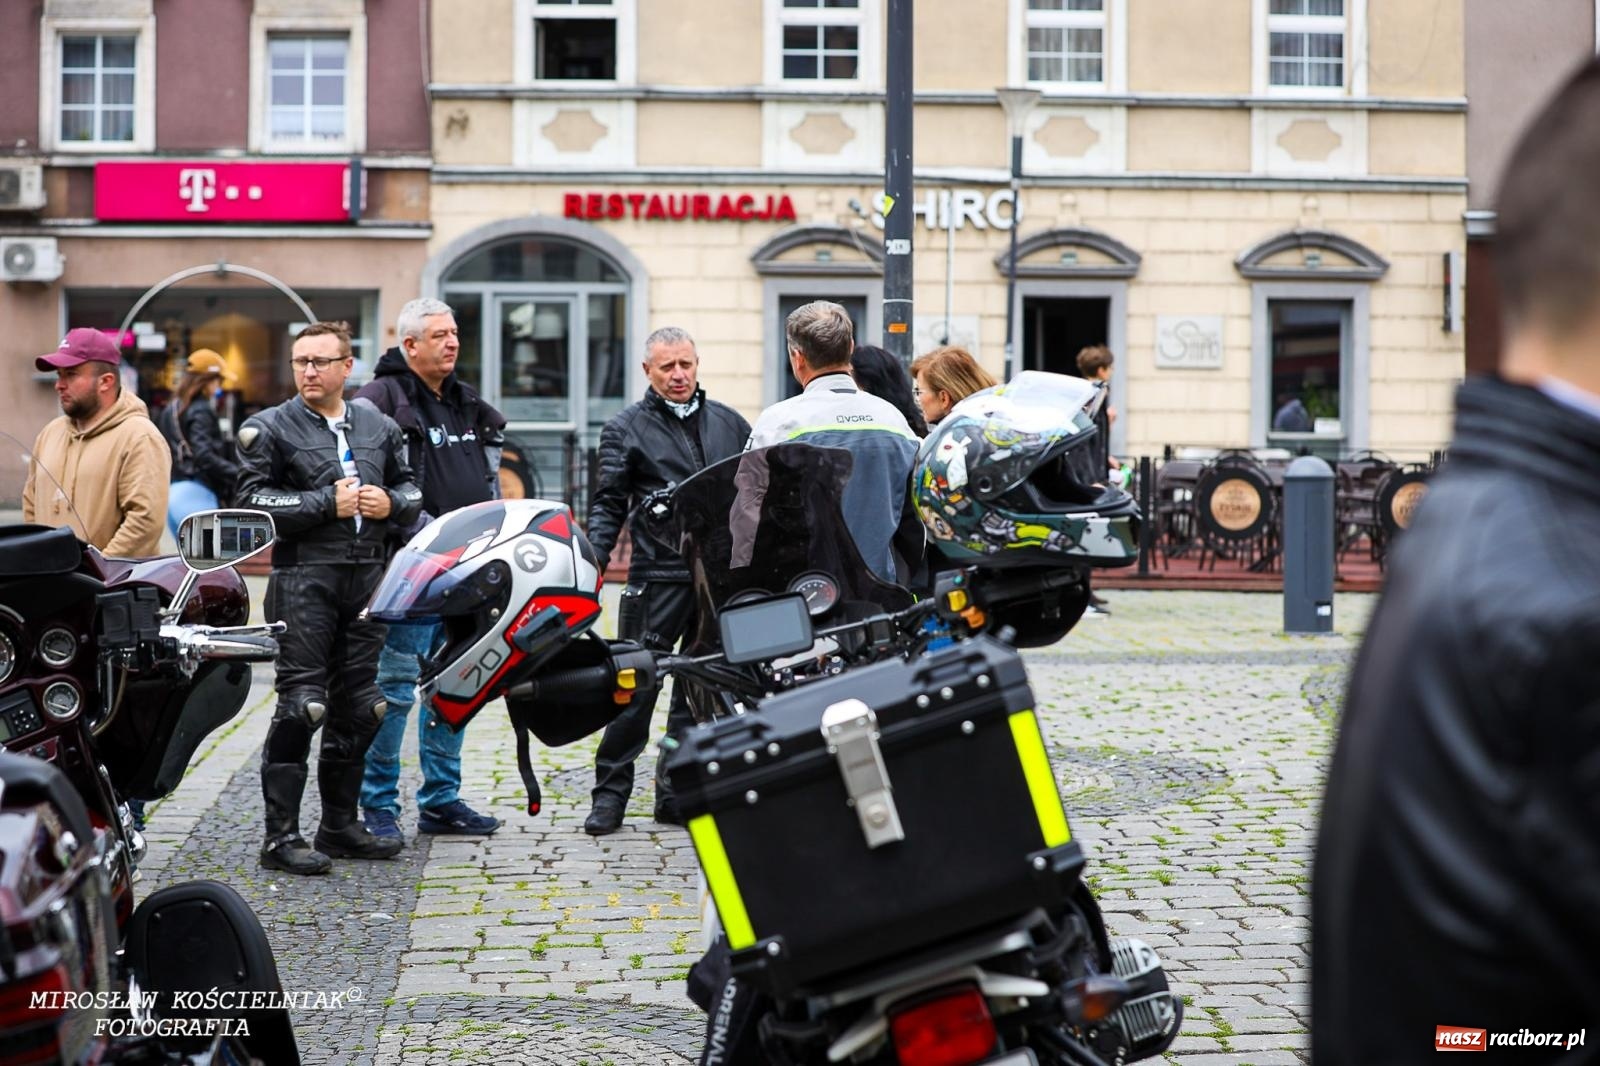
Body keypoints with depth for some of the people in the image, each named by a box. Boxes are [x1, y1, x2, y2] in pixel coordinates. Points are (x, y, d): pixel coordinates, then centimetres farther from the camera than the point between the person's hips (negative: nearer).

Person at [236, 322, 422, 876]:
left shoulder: (379, 426, 15)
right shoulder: (270, 428, 0)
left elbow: (410, 486, 23)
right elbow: (254, 499, -9)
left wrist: (391, 503, 0)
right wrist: (327, 504, -14)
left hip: (368, 576, 5)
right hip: (304, 577, -5)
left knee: (359, 706, 10)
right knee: (301, 706, -9)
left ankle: (340, 825, 22)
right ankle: (281, 836, -3)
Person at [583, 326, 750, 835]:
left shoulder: (730, 423, 14)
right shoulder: (626, 428, 4)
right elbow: (608, 504, 1)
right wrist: (592, 560, -12)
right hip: (657, 577, -4)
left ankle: (677, 793, 19)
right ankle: (610, 793, 7)